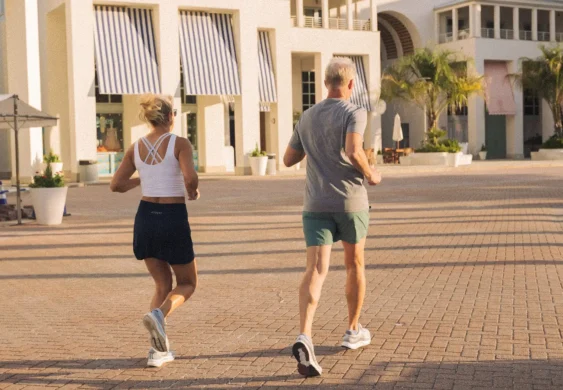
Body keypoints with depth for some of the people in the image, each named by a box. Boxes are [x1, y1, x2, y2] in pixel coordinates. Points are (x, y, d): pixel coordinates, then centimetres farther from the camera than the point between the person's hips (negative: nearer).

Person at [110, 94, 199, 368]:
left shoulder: (136, 148, 5)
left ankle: (159, 349, 6)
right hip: (173, 219, -5)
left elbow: (116, 185, 6)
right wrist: (192, 192, -2)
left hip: (146, 217, 5)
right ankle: (159, 314, -18)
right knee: (187, 284, 14)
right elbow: (190, 177, -23)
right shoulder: (180, 144, -8)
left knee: (163, 286, 18)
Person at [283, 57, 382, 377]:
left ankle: (305, 338, -29)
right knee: (355, 264, 19)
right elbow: (353, 152, -24)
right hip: (351, 202, -3)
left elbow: (289, 160, 17)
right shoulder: (355, 113, -7)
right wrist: (371, 175, -6)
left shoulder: (307, 118, 11)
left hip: (316, 204, 3)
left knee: (316, 271, -8)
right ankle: (354, 331, 34)